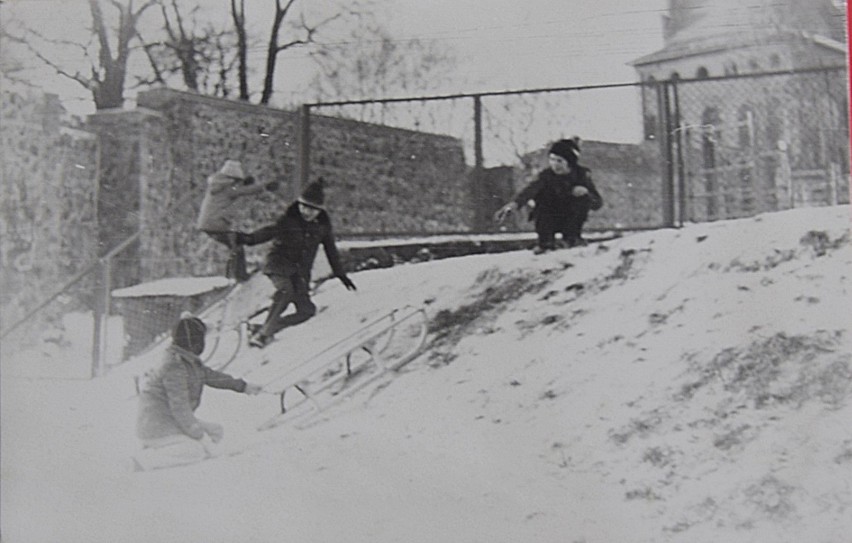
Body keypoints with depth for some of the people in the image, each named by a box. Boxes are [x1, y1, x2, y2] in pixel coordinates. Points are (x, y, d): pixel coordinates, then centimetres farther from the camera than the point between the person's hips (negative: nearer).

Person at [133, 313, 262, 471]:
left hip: (175, 422, 10)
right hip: (158, 426, -10)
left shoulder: (190, 362, 7)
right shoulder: (175, 368, -25)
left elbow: (208, 375, 23)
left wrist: (242, 386, 27)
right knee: (196, 451, -21)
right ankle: (146, 458, -16)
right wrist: (199, 434, -21)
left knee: (217, 432, 9)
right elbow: (180, 406, -26)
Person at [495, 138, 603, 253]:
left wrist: (586, 193, -35)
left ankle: (571, 236, -9)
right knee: (541, 193, -28)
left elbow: (598, 203, -13)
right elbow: (530, 189, -40)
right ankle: (546, 241, -22)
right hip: (550, 220, -1)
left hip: (570, 220, 1)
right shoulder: (546, 175, -18)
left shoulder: (582, 174, -13)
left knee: (583, 197, -25)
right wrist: (515, 203, -60)